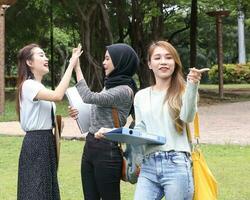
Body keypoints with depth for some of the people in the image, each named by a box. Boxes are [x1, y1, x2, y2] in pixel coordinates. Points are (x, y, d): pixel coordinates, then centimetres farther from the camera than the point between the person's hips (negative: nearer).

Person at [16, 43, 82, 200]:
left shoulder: (39, 87, 16)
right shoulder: (28, 85, -15)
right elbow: (57, 96, -32)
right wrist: (71, 65, -28)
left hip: (46, 142, 10)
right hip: (36, 143, -10)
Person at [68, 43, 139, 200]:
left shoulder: (124, 91, -15)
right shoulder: (110, 85, 13)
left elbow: (90, 98, -23)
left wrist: (77, 68, -18)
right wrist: (81, 113, 7)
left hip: (107, 151, -9)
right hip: (90, 146, 9)